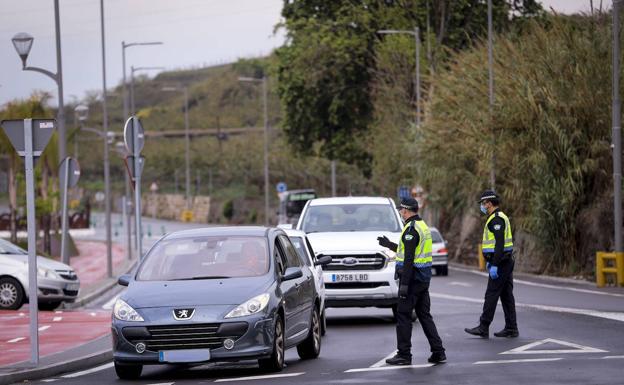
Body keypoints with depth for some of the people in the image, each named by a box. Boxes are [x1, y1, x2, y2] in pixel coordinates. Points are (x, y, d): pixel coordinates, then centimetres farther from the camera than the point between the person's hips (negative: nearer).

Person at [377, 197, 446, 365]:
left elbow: (409, 258, -21)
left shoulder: (411, 229, -16)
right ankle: (438, 352, 9)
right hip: (424, 278, 9)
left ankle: (404, 354, -1)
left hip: (412, 277, -9)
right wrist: (389, 244, 34)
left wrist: (404, 283, -22)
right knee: (424, 315, 12)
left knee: (403, 315, -3)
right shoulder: (422, 226, 15)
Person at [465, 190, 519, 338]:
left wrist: (494, 265, -25)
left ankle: (483, 328, -6)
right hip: (506, 262, 10)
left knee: (491, 294, -7)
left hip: (500, 264, -10)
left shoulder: (496, 219, -16)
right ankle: (511, 329, 10)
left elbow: (500, 243, -23)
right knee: (506, 295, 9)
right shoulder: (500, 217, 18)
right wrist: (490, 260, 28)